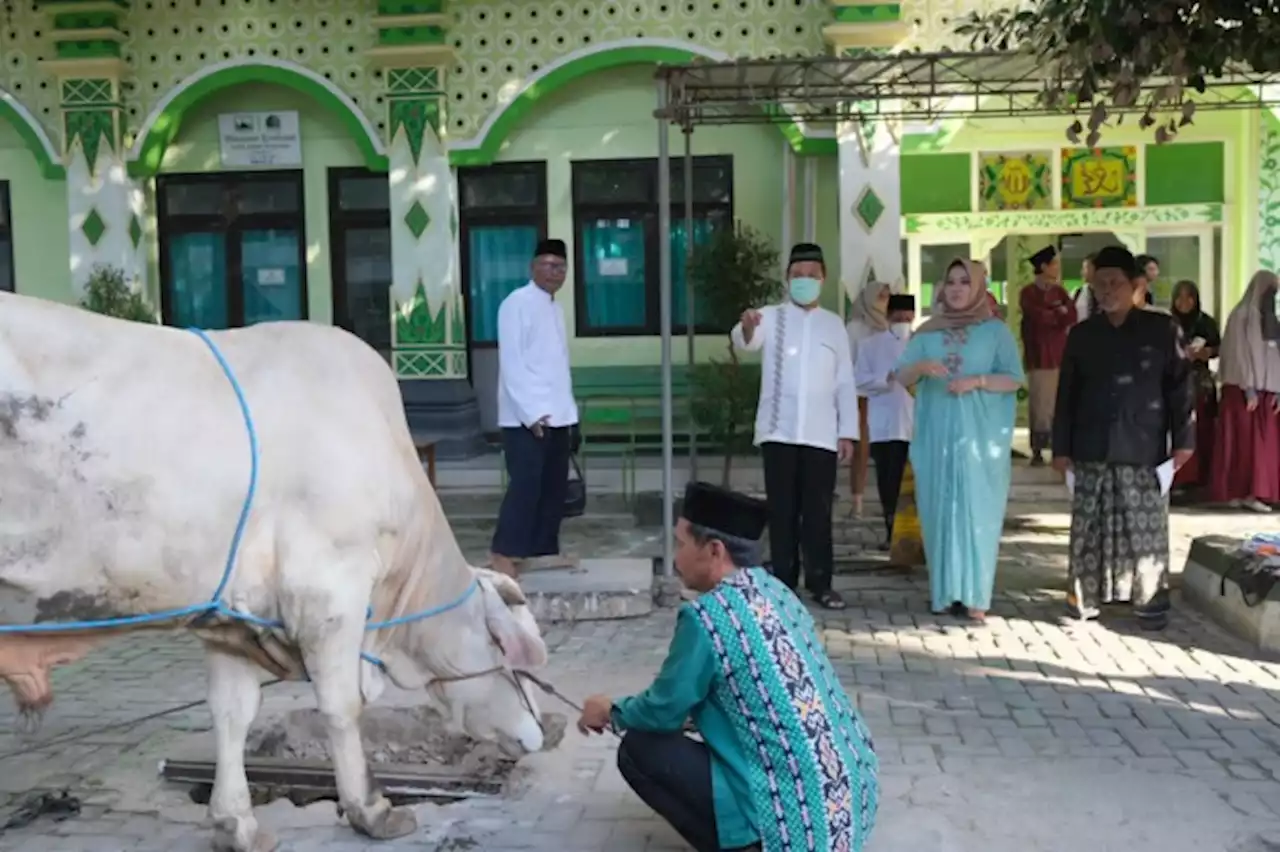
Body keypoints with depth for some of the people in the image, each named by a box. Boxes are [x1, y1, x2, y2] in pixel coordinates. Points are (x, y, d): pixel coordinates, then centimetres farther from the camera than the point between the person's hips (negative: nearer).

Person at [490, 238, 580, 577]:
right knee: (526, 484, -9)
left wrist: (570, 412, 13)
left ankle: (544, 549, 20)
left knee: (554, 486, 10)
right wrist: (532, 413, -20)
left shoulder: (555, 308, 17)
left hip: (556, 416, 8)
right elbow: (511, 363, -15)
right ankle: (504, 553, -1)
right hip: (526, 417, -8)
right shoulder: (517, 303, -8)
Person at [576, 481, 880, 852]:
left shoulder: (707, 614, -16)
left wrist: (611, 712, 17)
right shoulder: (776, 591, 8)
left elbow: (664, 711, -3)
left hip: (800, 813, -8)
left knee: (639, 750, 2)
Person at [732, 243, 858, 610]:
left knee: (818, 511, 5)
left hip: (821, 435, 2)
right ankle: (784, 583, 12)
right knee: (782, 510, 4)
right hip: (778, 432, -1)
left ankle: (820, 583, 14)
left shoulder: (833, 324, 10)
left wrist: (848, 432, 3)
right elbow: (745, 341, -21)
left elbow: (845, 382, 10)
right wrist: (746, 326, -45)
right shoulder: (771, 317, 2)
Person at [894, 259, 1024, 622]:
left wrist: (977, 381, -17)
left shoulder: (995, 330, 4)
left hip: (980, 435, -2)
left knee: (977, 512, -4)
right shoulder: (928, 332, 11)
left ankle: (974, 596, -1)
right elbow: (902, 376, 6)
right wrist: (921, 366, -15)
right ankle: (945, 592, 8)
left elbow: (1014, 379, -1)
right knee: (939, 511, 2)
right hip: (936, 435, 2)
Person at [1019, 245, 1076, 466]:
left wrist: (1051, 315, -10)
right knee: (1040, 405, -6)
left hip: (1062, 356, 4)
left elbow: (1072, 317, 0)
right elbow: (1040, 317, -14)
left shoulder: (1060, 291, 14)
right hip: (1039, 358, -4)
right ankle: (1037, 451, -2)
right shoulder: (1028, 293, 0)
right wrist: (1060, 314, 0)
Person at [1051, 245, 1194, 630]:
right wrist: (1061, 447, 5)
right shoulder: (1081, 334, 9)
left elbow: (1180, 386, 2)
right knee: (1089, 528, 3)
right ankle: (1084, 598, 13)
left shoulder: (1162, 328, 2)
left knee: (1146, 529, 2)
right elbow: (1066, 394, 9)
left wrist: (1183, 439, -3)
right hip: (1091, 451, 2)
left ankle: (1152, 601, 13)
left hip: (1143, 451, -2)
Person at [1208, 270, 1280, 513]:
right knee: (1244, 440, -5)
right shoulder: (1241, 317, -6)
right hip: (1243, 390, -7)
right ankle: (1238, 492, -2)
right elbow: (1240, 354, -11)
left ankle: (1253, 492, 4)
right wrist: (1249, 389, -16)